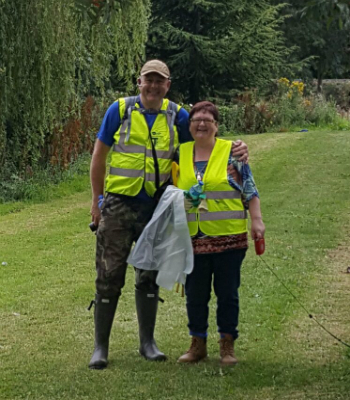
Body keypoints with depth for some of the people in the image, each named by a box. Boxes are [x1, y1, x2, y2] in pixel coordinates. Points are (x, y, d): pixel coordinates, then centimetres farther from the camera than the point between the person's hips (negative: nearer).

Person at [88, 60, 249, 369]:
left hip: (156, 206, 3)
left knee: (149, 275, 11)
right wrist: (97, 200, 0)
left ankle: (147, 342, 23)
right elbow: (99, 155, 1)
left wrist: (238, 148, -10)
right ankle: (101, 346, 8)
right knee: (110, 275, -2)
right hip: (119, 204, -3)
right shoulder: (121, 110, -4)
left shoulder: (176, 116, 3)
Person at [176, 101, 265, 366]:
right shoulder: (181, 154, 9)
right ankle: (198, 344, 20)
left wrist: (257, 220, -8)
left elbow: (250, 191, 1)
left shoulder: (232, 152, 0)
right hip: (192, 239, 3)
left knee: (227, 293, 4)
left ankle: (227, 346, 15)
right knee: (195, 294, 7)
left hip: (229, 237, -2)